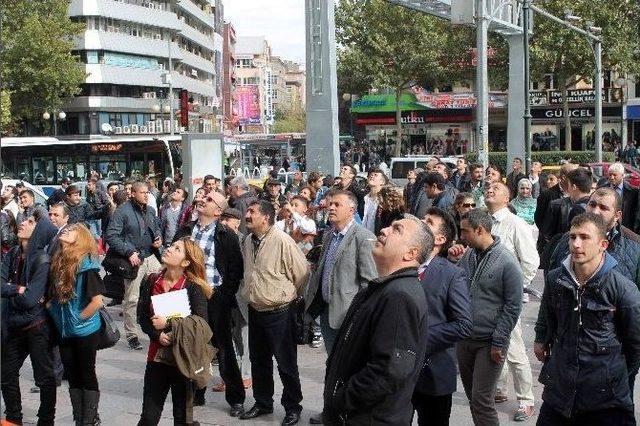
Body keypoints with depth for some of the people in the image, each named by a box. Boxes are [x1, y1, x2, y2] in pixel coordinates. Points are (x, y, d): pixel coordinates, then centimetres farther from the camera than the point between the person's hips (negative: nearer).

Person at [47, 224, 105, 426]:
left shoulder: (86, 264, -17)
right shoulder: (57, 262, 3)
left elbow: (97, 301, -21)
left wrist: (78, 319, -14)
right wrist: (52, 309, 3)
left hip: (85, 331, -6)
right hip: (64, 331, 7)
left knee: (87, 375, 6)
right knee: (73, 377, 15)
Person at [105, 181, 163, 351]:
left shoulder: (150, 210, 11)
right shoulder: (122, 211, -10)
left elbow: (157, 228, 29)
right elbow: (111, 236, -15)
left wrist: (159, 239, 6)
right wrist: (129, 253, -20)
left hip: (150, 257, 6)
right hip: (133, 259, -6)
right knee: (132, 299, 0)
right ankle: (131, 335, 12)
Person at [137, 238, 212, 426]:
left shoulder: (194, 288, -11)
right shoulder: (151, 282, 1)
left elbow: (200, 322, -19)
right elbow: (142, 317, 3)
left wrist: (168, 323, -20)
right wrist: (158, 335, -14)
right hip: (157, 356, 3)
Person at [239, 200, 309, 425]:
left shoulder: (282, 241, -19)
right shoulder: (248, 241, 3)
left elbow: (302, 273, -14)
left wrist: (289, 296, -1)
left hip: (279, 312, -7)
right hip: (255, 311, 7)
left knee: (286, 363, 5)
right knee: (259, 360, 18)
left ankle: (292, 407, 20)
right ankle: (263, 403, 34)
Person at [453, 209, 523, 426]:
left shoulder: (507, 261, -13)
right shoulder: (467, 255, 5)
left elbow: (513, 306, -11)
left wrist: (499, 342, -13)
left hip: (489, 343, -6)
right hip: (464, 339, 6)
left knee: (481, 400, -5)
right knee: (472, 395, 16)